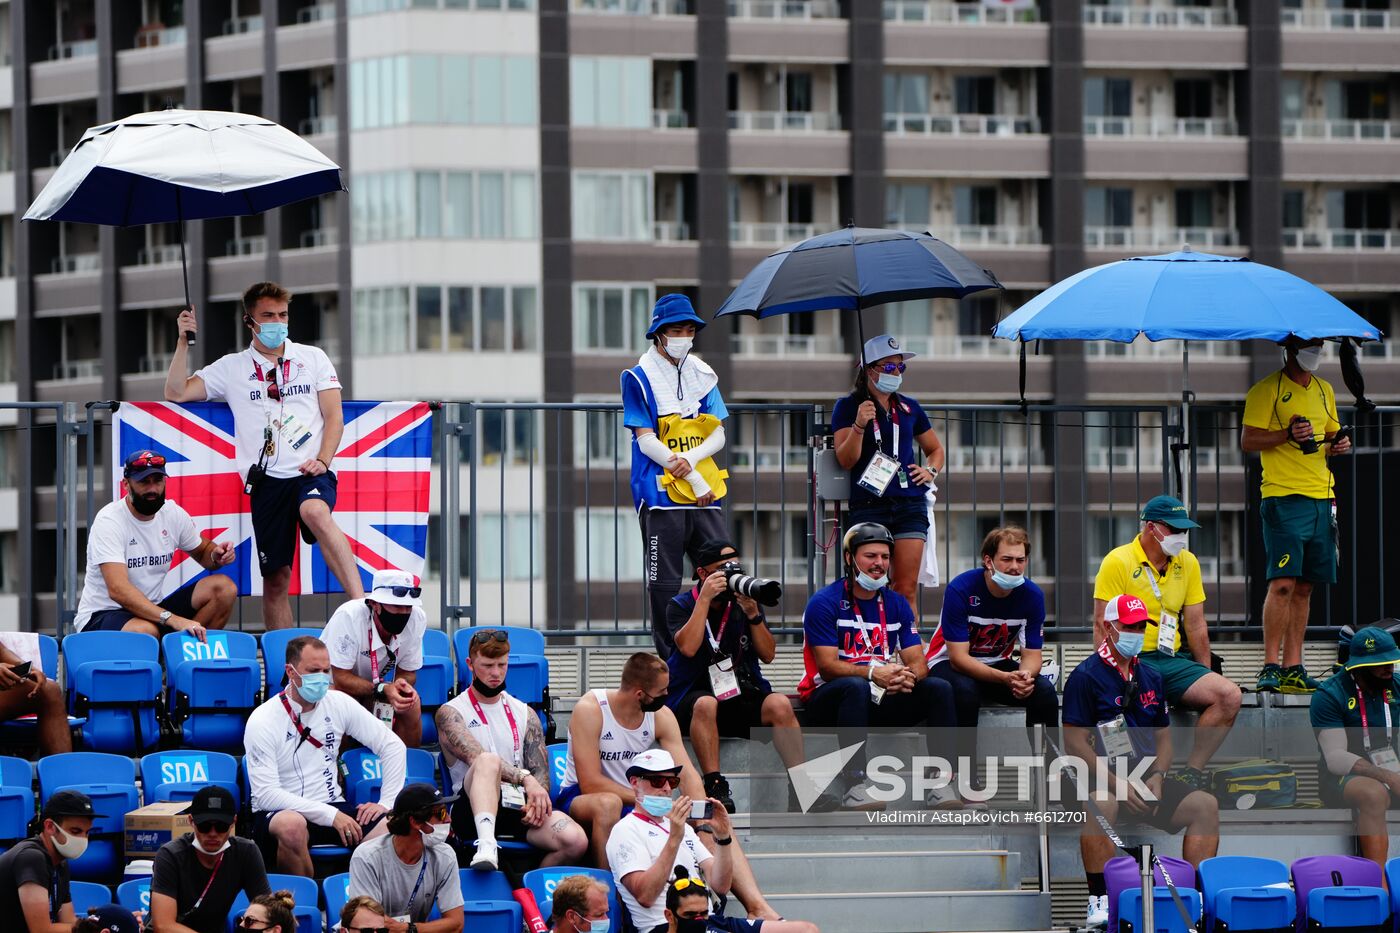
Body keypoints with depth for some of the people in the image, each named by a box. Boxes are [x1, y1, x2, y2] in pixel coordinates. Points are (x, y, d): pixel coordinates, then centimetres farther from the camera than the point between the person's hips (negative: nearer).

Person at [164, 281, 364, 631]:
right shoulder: (232, 367, 13)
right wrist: (184, 341, -1)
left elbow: (334, 416, 9)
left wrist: (322, 461, -7)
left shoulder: (313, 357, 13)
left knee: (316, 513, -35)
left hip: (310, 474, -2)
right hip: (266, 480, 2)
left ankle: (361, 603, -44)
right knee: (275, 576, 0)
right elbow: (176, 393, 7)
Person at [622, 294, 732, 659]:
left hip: (706, 495, 4)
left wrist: (690, 459, -12)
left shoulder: (702, 375, 14)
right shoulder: (639, 378, 0)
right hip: (661, 495, -4)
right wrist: (695, 481, -12)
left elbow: (718, 435, 9)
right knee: (664, 584, -1)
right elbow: (646, 440, -7)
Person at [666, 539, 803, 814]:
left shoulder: (744, 603, 10)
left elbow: (768, 655, 2)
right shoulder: (681, 606, 2)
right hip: (694, 696, -3)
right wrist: (705, 598, -17)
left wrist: (753, 614, -12)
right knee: (706, 704, -38)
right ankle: (714, 786, -38)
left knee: (780, 705, -27)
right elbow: (688, 647, -19)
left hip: (743, 696, 3)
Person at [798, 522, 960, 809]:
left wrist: (907, 676, -23)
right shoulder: (824, 602, -7)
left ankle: (943, 786, -25)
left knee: (939, 688, -17)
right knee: (856, 687, -38)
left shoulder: (896, 604, 11)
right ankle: (855, 786, -44)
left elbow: (918, 663, 3)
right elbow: (827, 666, -16)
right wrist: (873, 673, -32)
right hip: (830, 700, -5)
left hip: (881, 700, 5)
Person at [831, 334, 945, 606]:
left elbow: (936, 449, 30)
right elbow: (846, 460, -4)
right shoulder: (847, 407, 4)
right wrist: (859, 425, -18)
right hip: (869, 505, -3)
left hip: (910, 503, 3)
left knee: (907, 588, -4)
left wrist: (930, 471, 9)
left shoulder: (909, 408, 16)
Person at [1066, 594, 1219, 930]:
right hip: (1101, 778, -6)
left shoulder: (1151, 678, 18)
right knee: (1101, 804, -39)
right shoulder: (1086, 676, -2)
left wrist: (1157, 777, -1)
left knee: (1205, 804, -15)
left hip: (1147, 780, 6)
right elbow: (1076, 743, -9)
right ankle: (1100, 902, -36)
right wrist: (1118, 784, -17)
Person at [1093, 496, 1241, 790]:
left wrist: (1206, 676, 14)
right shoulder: (1118, 562, -4)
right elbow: (1103, 626, -7)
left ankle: (1190, 773, -17)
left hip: (1173, 661, 6)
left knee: (1229, 695, -18)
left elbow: (1196, 626, 18)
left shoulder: (1188, 563, 14)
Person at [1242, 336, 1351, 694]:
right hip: (1283, 498, -7)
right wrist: (1288, 435, -20)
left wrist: (1339, 445, 5)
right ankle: (1271, 667, -12)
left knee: (1304, 587, 6)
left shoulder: (1324, 390, 18)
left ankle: (1293, 668, 8)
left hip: (1321, 499, 7)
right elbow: (1248, 441, -6)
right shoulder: (1266, 390, -3)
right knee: (1283, 583, -14)